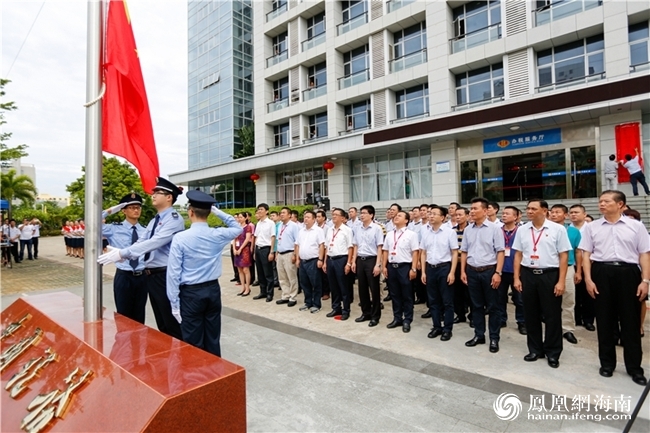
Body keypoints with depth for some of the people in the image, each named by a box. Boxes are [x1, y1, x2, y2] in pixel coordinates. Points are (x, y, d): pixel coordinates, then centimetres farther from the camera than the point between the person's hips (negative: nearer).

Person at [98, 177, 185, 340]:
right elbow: (141, 242, 7)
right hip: (151, 275, 9)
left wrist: (122, 254, -26)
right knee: (161, 324, 20)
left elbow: (154, 242, -25)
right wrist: (120, 252, -11)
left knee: (172, 323, 3)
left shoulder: (174, 219, -15)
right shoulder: (153, 221, 15)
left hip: (165, 276, -9)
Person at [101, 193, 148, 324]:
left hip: (142, 277, 2)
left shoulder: (146, 231, 4)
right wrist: (110, 211, -9)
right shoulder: (114, 229, -2)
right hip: (123, 277, -2)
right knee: (123, 315, 10)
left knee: (139, 316, 15)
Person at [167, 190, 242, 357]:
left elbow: (174, 273, -11)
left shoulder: (180, 238, -13)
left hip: (190, 293, -4)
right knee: (213, 339, 15)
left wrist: (174, 303, -3)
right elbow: (238, 228, 18)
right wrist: (218, 212, 9)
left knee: (193, 343, 7)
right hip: (213, 290, 4)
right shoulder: (218, 235, -4)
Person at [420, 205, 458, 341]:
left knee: (447, 301, 6)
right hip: (430, 268, 4)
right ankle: (437, 326, 28)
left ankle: (447, 329, 20)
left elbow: (455, 253, -6)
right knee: (433, 300, 13)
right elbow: (423, 253, 9)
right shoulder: (425, 232, 5)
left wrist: (452, 272, -11)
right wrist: (423, 272, 6)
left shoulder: (449, 232, -7)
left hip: (444, 268, -4)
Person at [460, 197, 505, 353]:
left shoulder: (494, 228, -7)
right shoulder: (468, 230, 5)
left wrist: (497, 273, -14)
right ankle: (479, 335, 27)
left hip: (489, 270, -4)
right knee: (477, 305, 14)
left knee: (492, 306, 8)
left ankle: (494, 338, 21)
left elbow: (500, 252, -8)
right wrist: (463, 271, 6)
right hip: (472, 271, 4)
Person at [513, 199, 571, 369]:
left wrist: (561, 281, -10)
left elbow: (563, 256, -5)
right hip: (528, 275, 3)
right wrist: (517, 278, 3)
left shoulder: (557, 229, -5)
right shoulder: (522, 230, 5)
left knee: (552, 315, 7)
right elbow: (518, 255, 8)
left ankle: (553, 353, 24)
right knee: (531, 315, 11)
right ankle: (535, 350, 27)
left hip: (550, 275, -3)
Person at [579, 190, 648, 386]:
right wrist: (588, 279, -3)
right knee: (605, 320, 9)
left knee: (631, 321, 6)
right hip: (602, 273, 1)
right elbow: (586, 254, 5)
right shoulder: (592, 227, 5)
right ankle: (607, 363, 22)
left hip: (628, 273, -1)